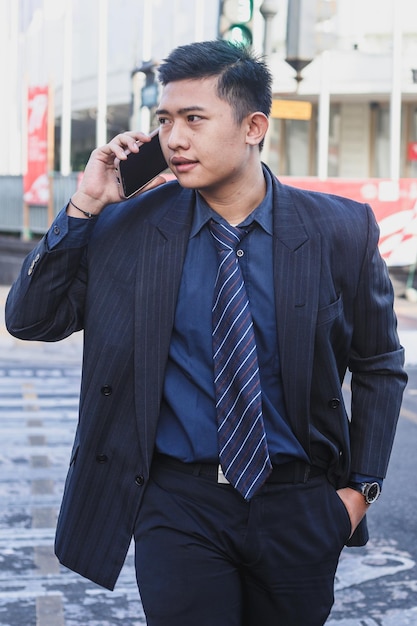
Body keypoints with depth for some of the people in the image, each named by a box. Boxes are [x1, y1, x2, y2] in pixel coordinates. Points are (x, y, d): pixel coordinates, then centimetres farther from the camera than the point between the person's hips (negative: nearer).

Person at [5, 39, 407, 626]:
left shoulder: (341, 230, -4)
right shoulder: (125, 226, -4)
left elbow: (378, 365, 6)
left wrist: (361, 487, 2)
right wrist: (83, 206, -13)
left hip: (299, 506, 1)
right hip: (177, 506, -1)